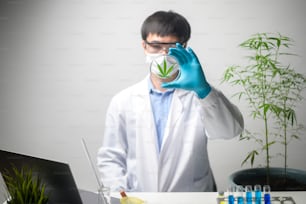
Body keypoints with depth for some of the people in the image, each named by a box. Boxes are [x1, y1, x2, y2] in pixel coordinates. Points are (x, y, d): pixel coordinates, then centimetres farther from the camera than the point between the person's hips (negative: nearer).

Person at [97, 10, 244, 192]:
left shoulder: (199, 94, 3)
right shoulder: (122, 102, 7)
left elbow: (231, 129, -14)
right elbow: (110, 158, 10)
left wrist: (203, 89, -28)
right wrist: (120, 192, -6)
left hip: (193, 199, 1)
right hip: (138, 198, 0)